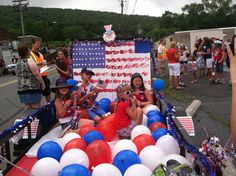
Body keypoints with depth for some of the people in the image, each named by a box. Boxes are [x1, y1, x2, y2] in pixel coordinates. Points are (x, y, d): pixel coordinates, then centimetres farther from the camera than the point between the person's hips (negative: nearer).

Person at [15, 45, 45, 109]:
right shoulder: (30, 61, -11)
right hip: (32, 88, -7)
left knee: (27, 107, 14)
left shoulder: (18, 63, 12)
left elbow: (18, 75, 18)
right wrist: (42, 83, -5)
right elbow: (37, 74, -14)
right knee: (35, 108, 0)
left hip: (21, 89, 7)